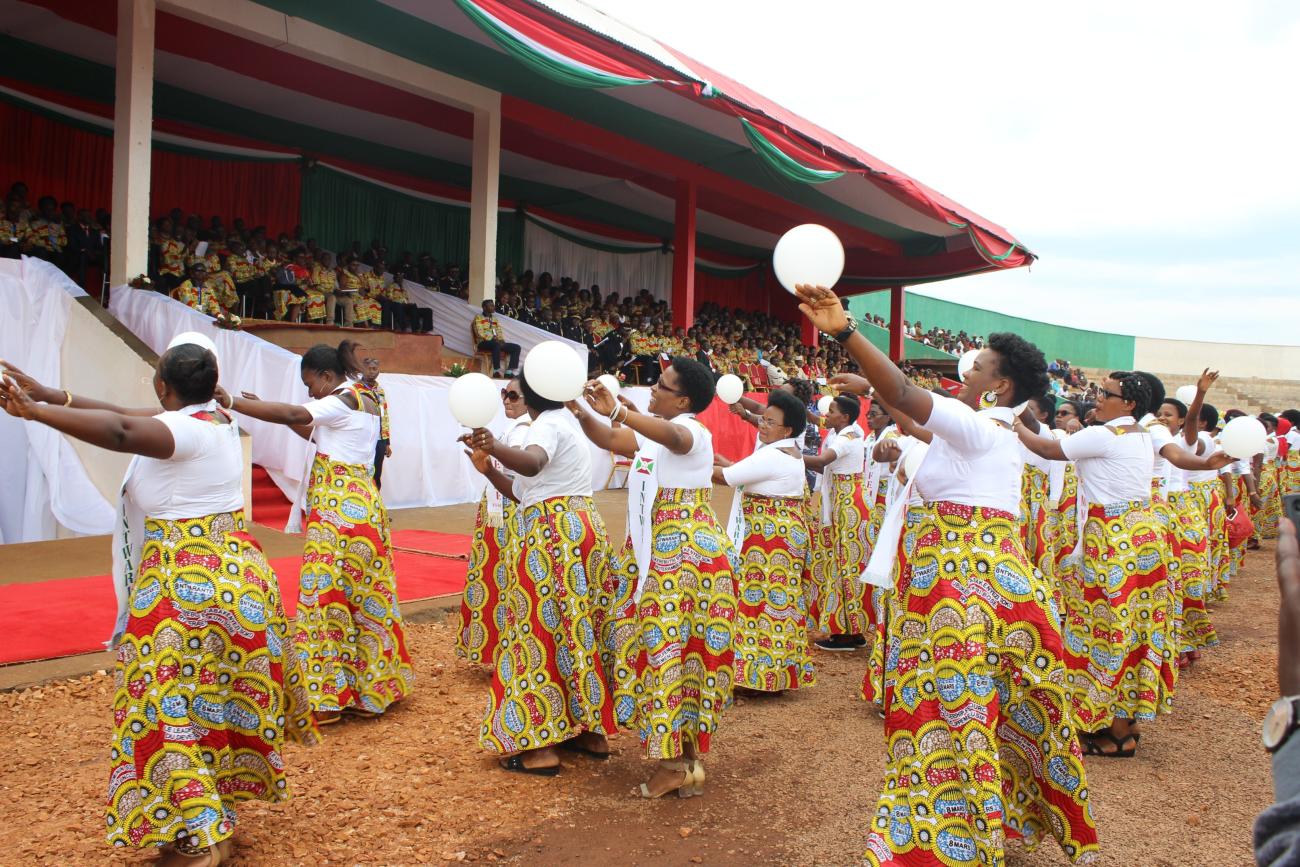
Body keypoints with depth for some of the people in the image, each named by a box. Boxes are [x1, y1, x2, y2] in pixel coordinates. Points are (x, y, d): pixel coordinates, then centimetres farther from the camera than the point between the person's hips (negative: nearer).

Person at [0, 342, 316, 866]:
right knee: (215, 696, 18)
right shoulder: (214, 417, 7)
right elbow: (127, 419, 7)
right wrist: (49, 395, 4)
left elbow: (119, 432, -37)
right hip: (234, 574, 9)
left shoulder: (189, 430, -19)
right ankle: (216, 817, 32)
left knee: (171, 705, 2)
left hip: (186, 586, -9)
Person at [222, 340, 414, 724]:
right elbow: (316, 433, 20)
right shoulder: (363, 401, 15)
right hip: (362, 503, 10)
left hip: (339, 509, -10)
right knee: (363, 595, 14)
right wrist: (267, 406, 14)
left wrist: (234, 402, -21)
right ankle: (371, 689, 23)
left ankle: (326, 698, 3)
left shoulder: (344, 401, -13)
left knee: (328, 595, -3)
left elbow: (294, 414, -26)